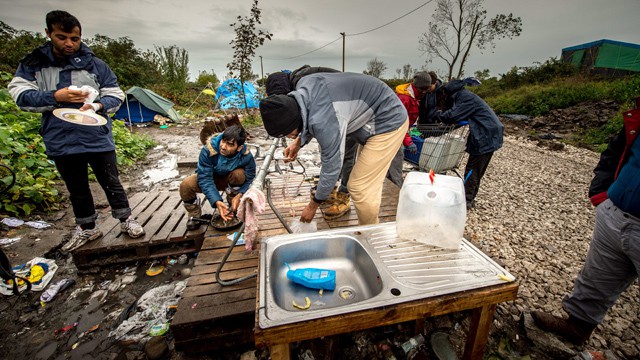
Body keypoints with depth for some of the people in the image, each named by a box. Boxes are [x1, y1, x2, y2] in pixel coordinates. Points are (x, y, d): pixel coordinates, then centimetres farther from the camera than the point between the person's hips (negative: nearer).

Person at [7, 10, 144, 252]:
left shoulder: (95, 64, 3)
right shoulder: (33, 64, 5)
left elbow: (115, 95, 3)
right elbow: (20, 95, 0)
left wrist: (97, 106, -17)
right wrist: (55, 97, -18)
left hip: (98, 138, -2)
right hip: (61, 142, 2)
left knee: (111, 183, 6)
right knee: (77, 189, 14)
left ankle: (126, 220, 22)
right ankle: (87, 228, 30)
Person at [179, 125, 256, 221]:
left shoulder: (246, 156, -29)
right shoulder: (208, 150, -33)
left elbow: (249, 179, -19)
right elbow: (204, 178, -31)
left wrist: (240, 195, -39)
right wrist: (216, 201, -43)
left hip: (230, 181, 0)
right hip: (210, 178, 0)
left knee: (239, 174, -34)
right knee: (186, 185, -29)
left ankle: (233, 208, -7)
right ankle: (194, 215, 2)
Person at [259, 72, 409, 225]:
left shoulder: (324, 121, -35)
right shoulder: (302, 87, -9)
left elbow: (331, 168, -23)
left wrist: (313, 205, -9)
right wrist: (298, 142, 3)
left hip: (388, 122, -9)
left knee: (360, 188, -10)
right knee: (365, 184, 14)